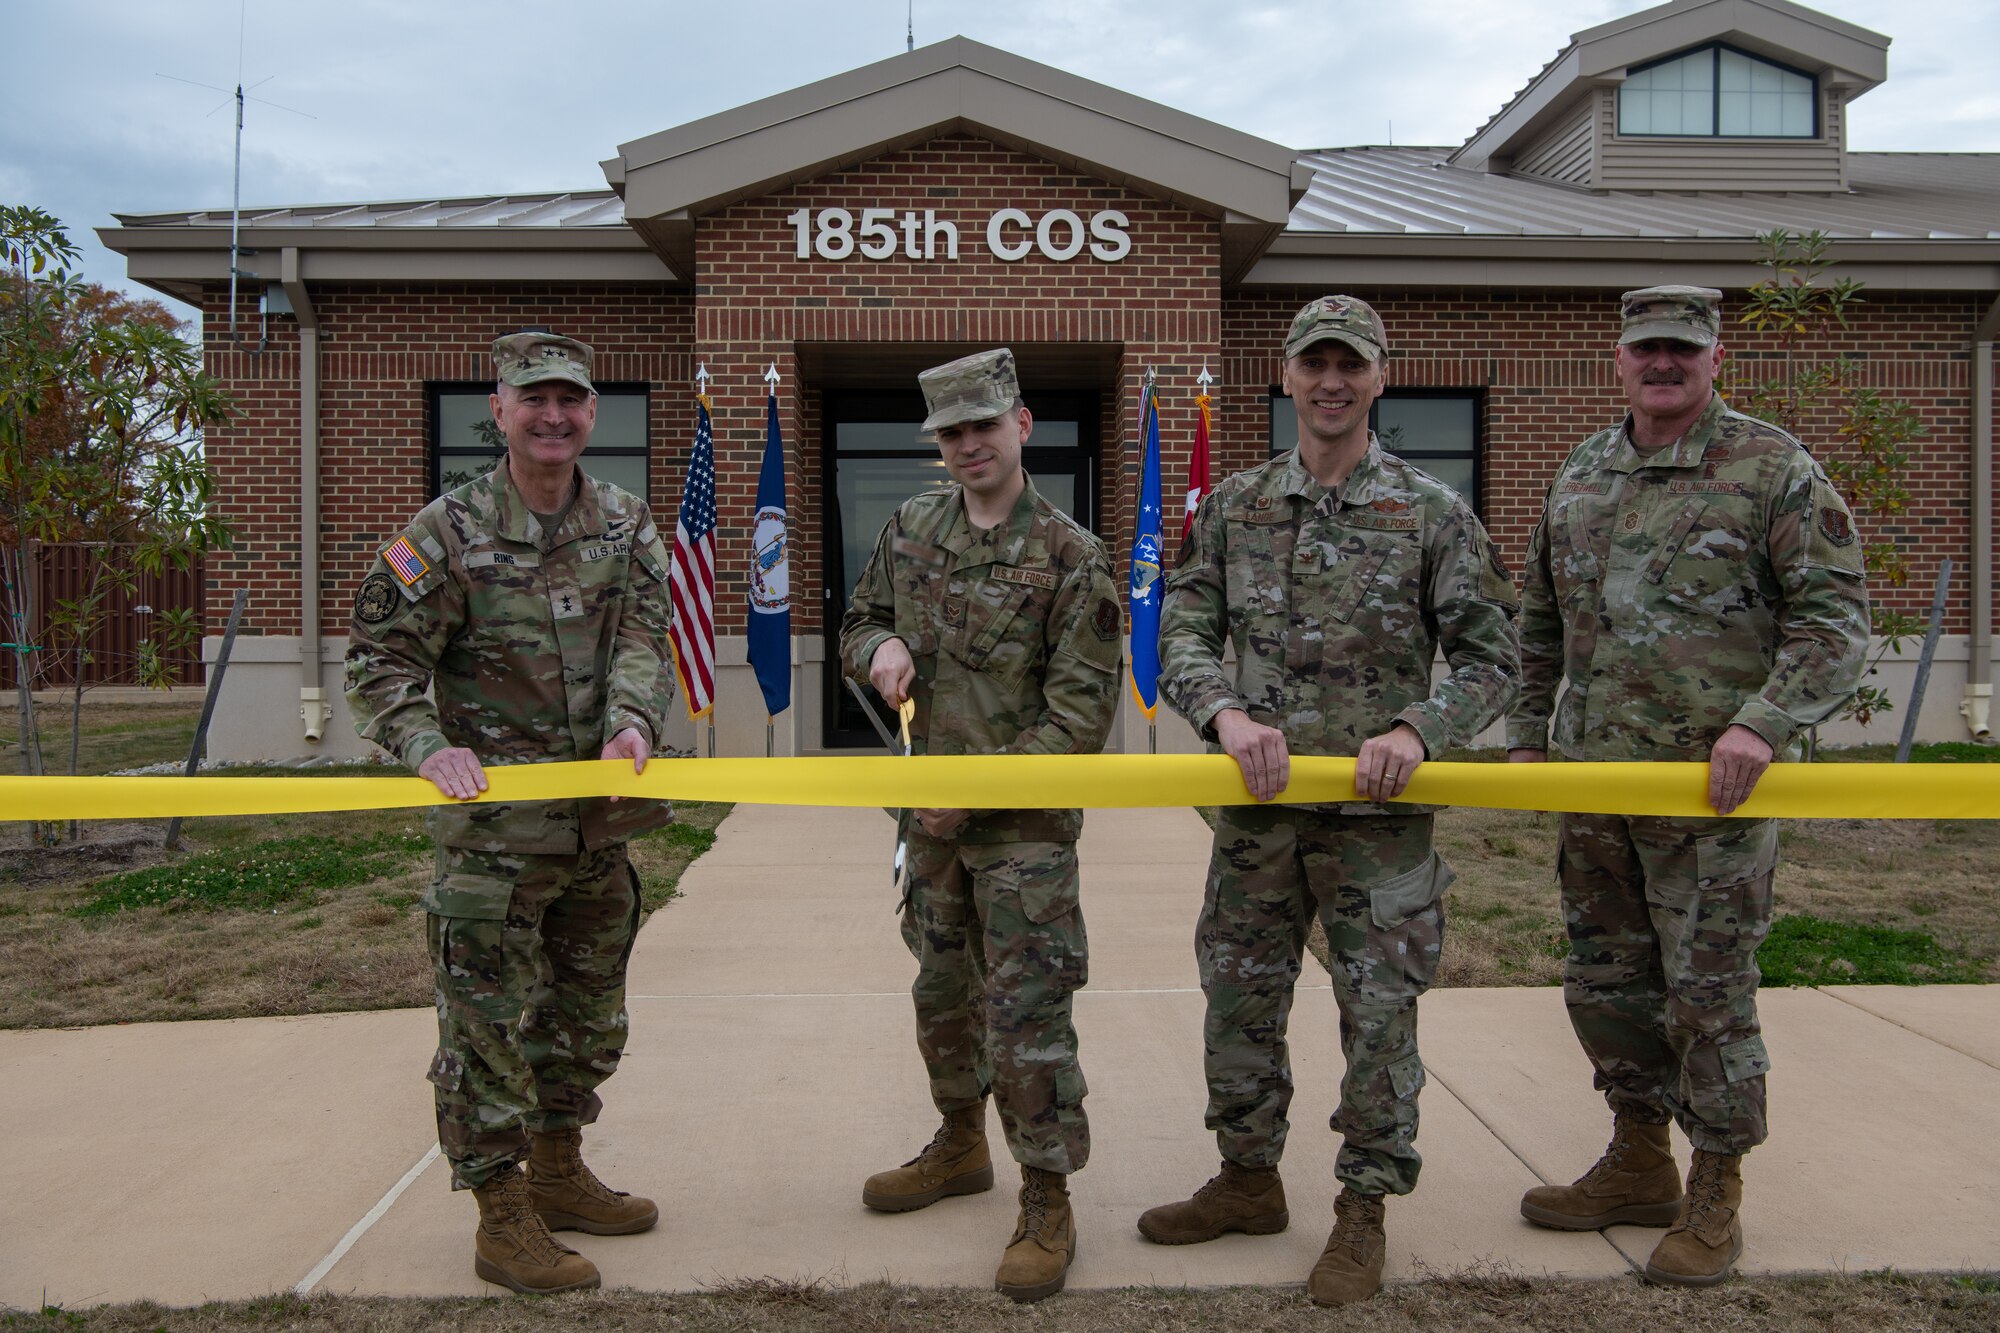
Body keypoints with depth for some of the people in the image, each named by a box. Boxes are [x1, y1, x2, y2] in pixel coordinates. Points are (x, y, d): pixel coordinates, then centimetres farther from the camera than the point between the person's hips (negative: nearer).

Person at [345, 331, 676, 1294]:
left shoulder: (626, 525, 5)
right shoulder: (449, 531, -8)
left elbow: (641, 638, -4)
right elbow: (380, 661, -6)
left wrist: (632, 719, -24)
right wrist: (427, 746, -23)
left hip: (601, 818, 6)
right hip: (493, 826, -5)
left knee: (589, 1013, 18)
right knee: (488, 1022, 0)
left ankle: (558, 1176, 37)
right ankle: (503, 1222, 14)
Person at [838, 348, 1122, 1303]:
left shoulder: (1070, 557, -14)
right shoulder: (913, 528, 4)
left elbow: (1082, 715, -16)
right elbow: (858, 622, 17)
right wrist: (879, 647, -8)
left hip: (1024, 822, -6)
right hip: (932, 813, 6)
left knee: (1027, 1016, -3)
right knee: (942, 994, 20)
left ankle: (1047, 1205, 12)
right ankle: (960, 1146, 41)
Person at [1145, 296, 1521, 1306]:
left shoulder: (1433, 513, -2)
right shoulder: (1233, 506, 5)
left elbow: (1490, 659, -2)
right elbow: (1183, 638, 2)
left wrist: (1419, 730, -19)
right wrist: (1227, 714, -17)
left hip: (1380, 816, -3)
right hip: (1257, 808, 3)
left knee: (1380, 1015, 5)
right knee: (1239, 1001, 14)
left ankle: (1363, 1213, 24)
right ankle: (1248, 1181, 35)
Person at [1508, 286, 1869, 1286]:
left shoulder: (1773, 471, -5)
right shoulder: (1577, 478, 12)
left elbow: (1835, 616, -9)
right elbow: (1541, 626, 20)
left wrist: (1765, 724, -21)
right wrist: (1527, 736, 17)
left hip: (1712, 789, -6)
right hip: (1593, 784, 6)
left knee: (1708, 992, 1)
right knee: (1606, 979, 14)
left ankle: (1715, 1198, 18)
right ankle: (1638, 1165, 32)